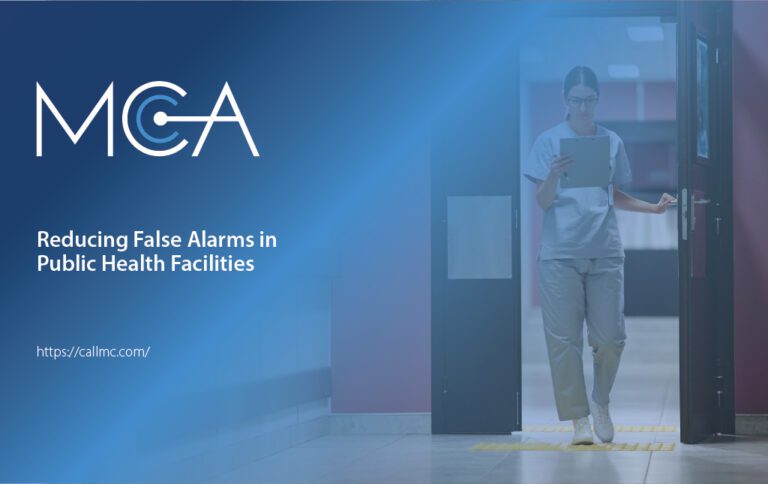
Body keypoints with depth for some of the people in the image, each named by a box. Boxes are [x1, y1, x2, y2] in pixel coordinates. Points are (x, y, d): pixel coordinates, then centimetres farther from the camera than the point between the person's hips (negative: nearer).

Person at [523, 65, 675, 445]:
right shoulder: (549, 141, 3)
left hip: (605, 253, 2)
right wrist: (554, 176, -20)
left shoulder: (612, 142, 12)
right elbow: (543, 201, -1)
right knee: (564, 340, -3)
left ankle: (600, 401, 25)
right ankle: (578, 419, 6)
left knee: (610, 337, -1)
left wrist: (653, 208, 9)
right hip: (559, 254, -2)